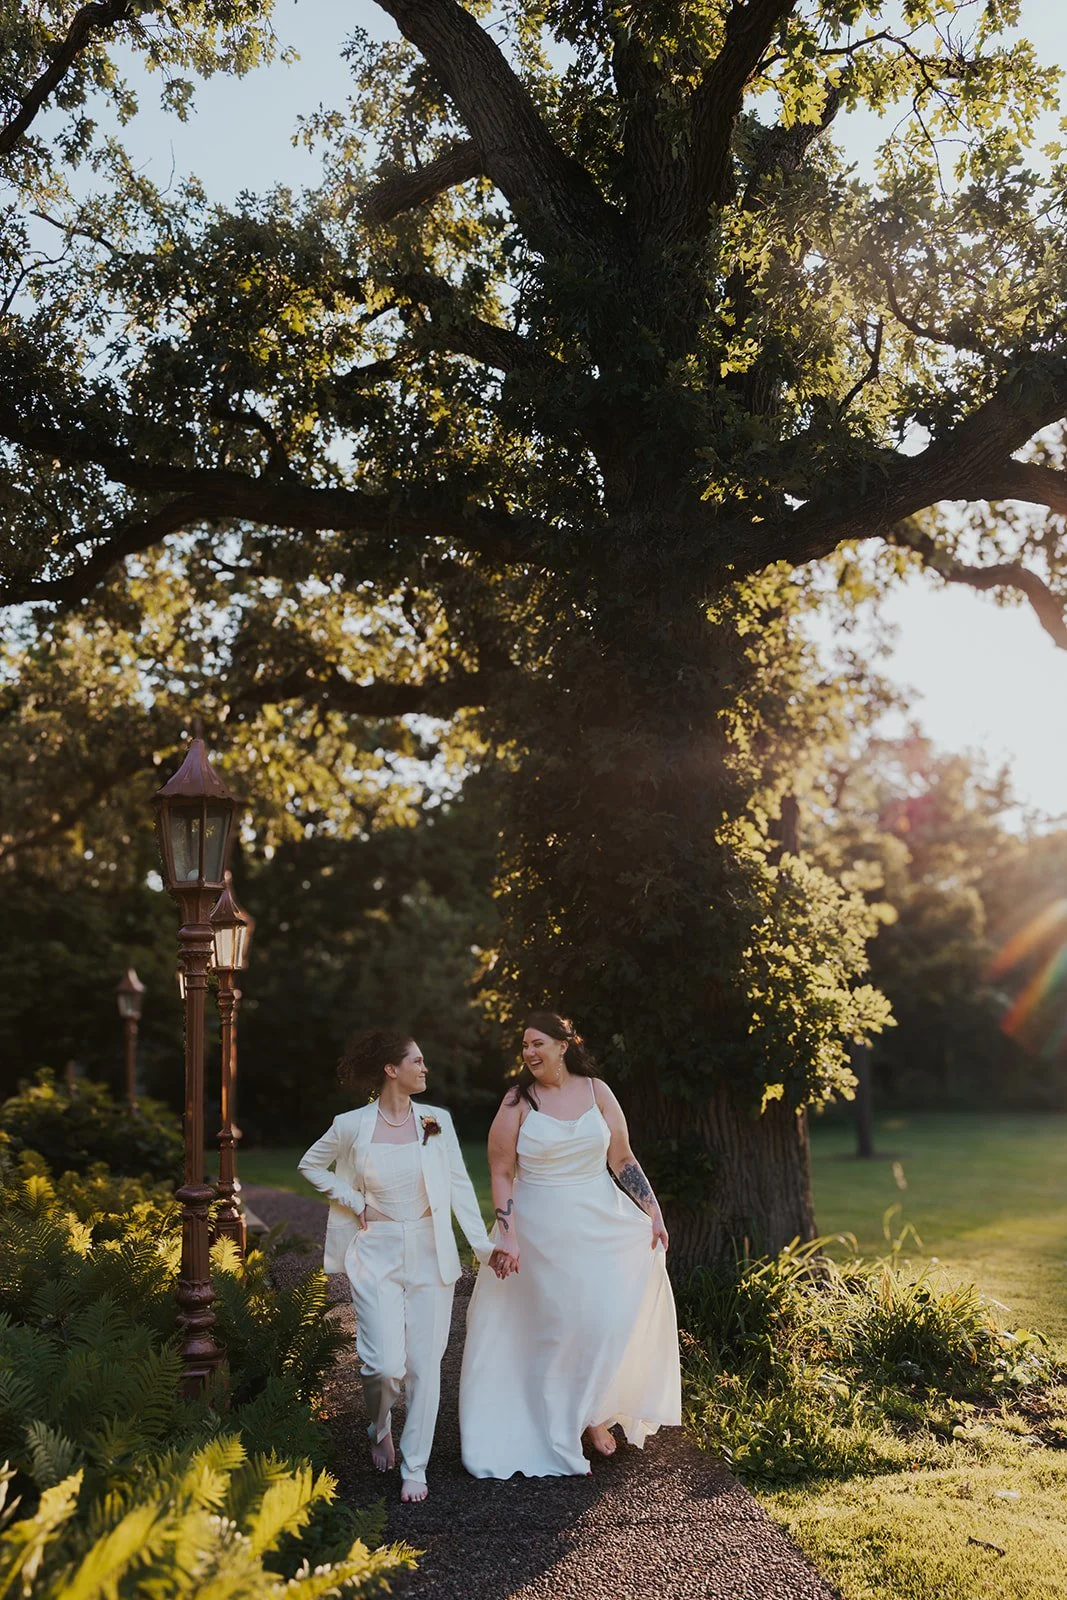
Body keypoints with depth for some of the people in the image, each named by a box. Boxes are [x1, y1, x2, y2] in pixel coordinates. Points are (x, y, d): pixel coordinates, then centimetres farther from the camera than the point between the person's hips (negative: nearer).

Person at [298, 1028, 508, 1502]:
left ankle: (414, 1467, 18)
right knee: (385, 1364, -9)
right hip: (377, 1255, -2)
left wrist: (484, 1245, -7)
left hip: (430, 1254, 2)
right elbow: (310, 1165, 11)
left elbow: (459, 1186, 0)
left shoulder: (436, 1121, -2)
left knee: (424, 1365, 3)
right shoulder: (352, 1126, -6)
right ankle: (381, 1426, 25)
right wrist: (352, 1201, -1)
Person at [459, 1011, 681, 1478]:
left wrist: (654, 1213, 0)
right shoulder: (518, 1102, -7)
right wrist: (506, 1236, -13)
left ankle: (595, 1410, 19)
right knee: (557, 1325, 3)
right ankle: (560, 1428, 22)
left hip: (600, 1224, 2)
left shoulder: (595, 1091, -1)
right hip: (541, 1229, -2)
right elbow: (501, 1175, -5)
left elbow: (623, 1160, 4)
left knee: (612, 1315, -5)